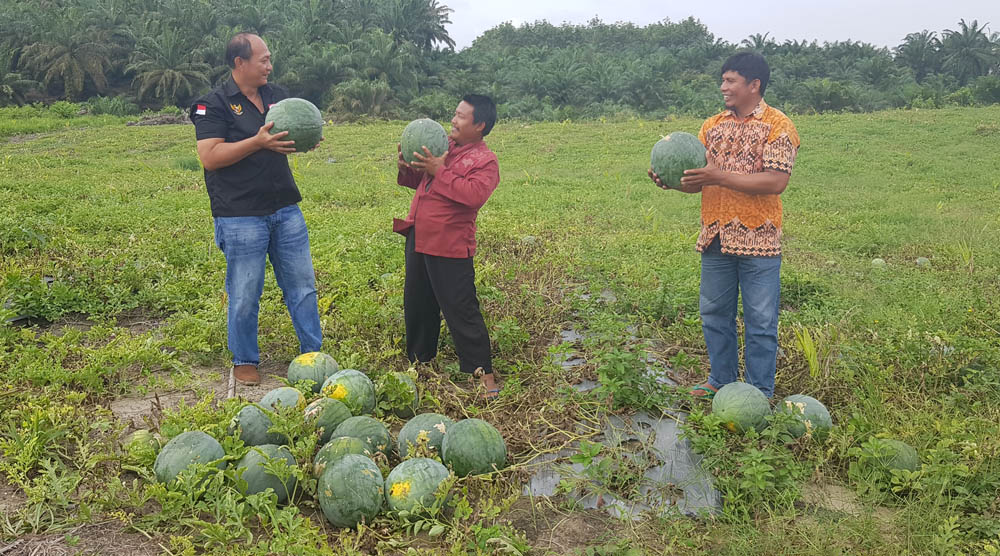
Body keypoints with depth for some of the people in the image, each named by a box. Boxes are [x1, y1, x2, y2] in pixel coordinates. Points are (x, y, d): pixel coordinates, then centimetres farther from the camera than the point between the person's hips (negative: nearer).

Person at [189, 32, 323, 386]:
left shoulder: (277, 96, 12)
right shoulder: (214, 104, -6)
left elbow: (293, 137, 22)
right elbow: (210, 157, -15)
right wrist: (258, 142, -22)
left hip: (286, 210, 6)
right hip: (241, 218, -5)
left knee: (302, 284, 11)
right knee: (245, 294, 4)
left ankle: (312, 353, 24)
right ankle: (244, 361, 22)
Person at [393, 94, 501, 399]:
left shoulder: (485, 160, -9)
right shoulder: (443, 144, 11)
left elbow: (474, 194, -27)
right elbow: (421, 181, 21)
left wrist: (440, 171, -23)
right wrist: (406, 168, 0)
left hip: (449, 248, -8)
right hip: (418, 240, 8)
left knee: (461, 311, -3)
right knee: (416, 306, 20)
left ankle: (482, 375, 9)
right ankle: (418, 361, 39)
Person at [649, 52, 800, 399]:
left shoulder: (778, 125, -6)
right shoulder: (712, 126, 12)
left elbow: (776, 181, -18)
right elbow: (698, 179, 9)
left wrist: (720, 177, -24)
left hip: (757, 240, -5)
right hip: (715, 237, 5)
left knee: (760, 321, 4)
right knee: (714, 314, 13)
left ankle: (760, 393, 17)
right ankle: (721, 380, 30)